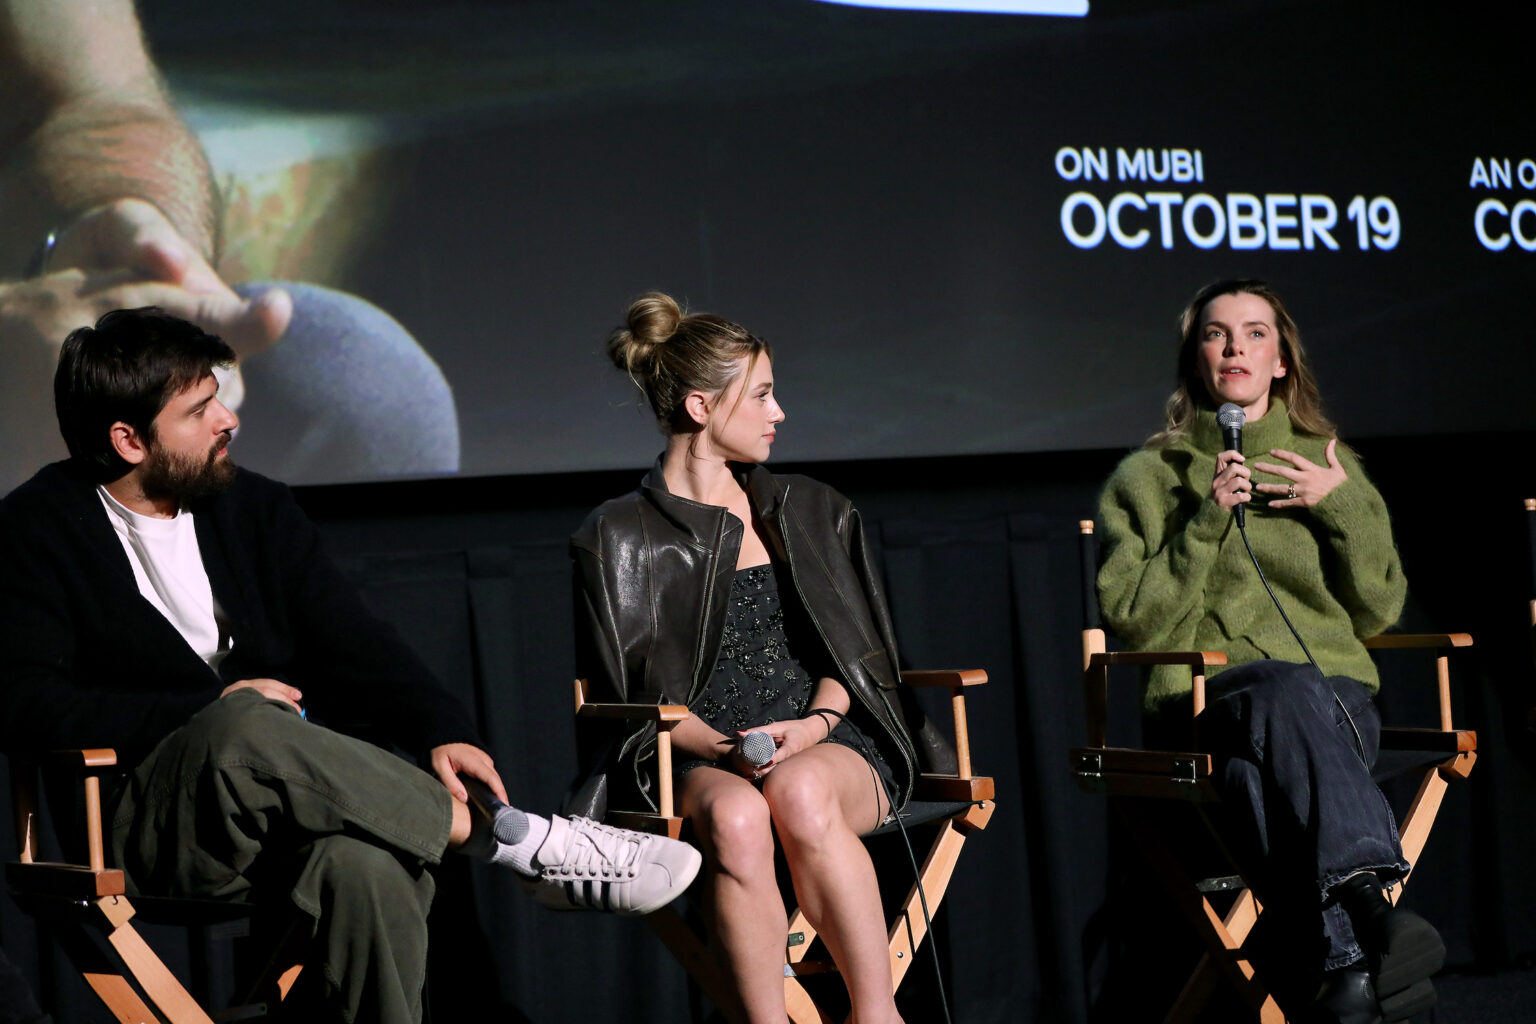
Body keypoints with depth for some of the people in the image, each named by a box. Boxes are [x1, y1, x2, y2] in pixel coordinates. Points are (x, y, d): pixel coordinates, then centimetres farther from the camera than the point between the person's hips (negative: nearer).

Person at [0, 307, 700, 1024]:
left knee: (368, 865, -35)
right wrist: (210, 711, -17)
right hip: (133, 824, -3)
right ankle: (513, 837, -26)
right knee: (246, 728, -38)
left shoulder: (254, 508, 15)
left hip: (282, 807, 3)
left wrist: (441, 729, -11)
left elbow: (354, 646, 9)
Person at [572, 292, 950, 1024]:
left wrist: (815, 723, -6)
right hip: (690, 759, -2)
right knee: (736, 815, -37)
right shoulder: (617, 539, 7)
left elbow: (850, 652, 16)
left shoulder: (809, 513, 19)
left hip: (827, 744, 2)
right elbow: (627, 693, 3)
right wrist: (728, 748, -14)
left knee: (799, 793, -35)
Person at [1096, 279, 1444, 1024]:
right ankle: (1372, 907, -60)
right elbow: (1136, 624, 2)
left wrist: (1344, 510, 1)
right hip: (1204, 703, -1)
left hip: (1336, 699, 1)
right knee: (1287, 690, -40)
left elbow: (1378, 613, 15)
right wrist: (1205, 523, -7)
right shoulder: (1148, 478, 15)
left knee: (1261, 762, -38)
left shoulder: (1329, 466, 21)